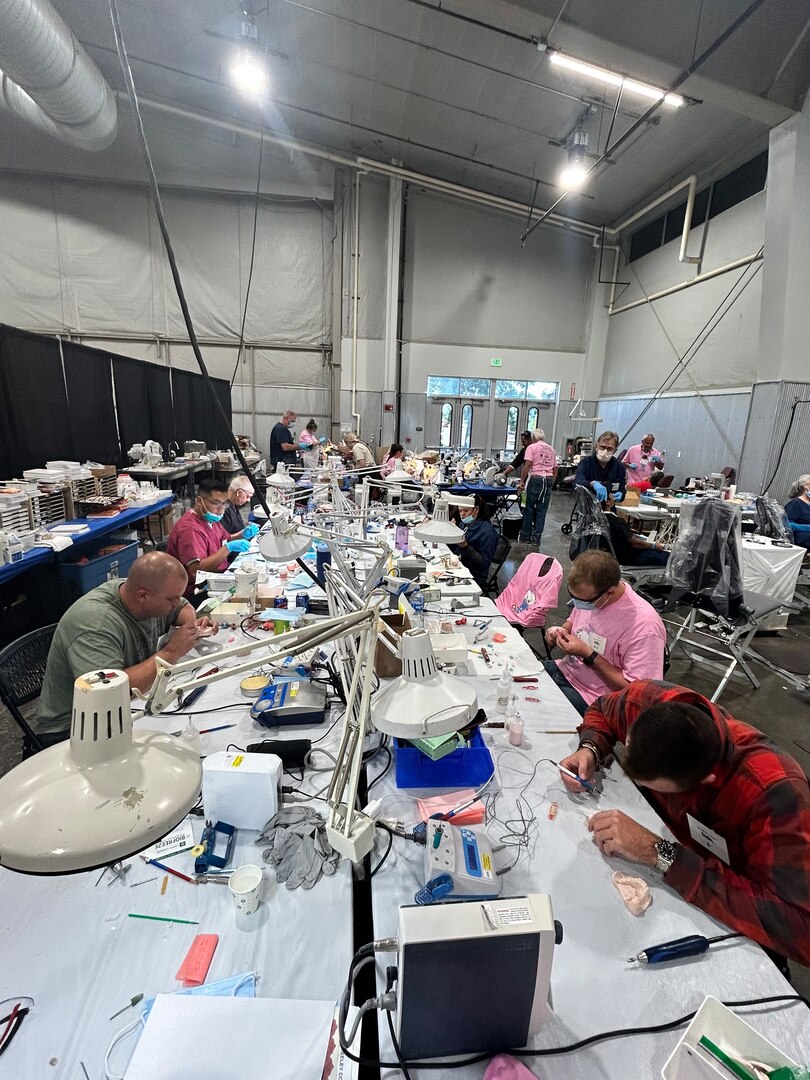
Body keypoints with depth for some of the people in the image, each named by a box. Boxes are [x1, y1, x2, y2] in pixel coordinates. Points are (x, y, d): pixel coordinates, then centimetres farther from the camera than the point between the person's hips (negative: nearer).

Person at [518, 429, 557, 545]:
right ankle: (536, 537, 7)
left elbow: (527, 465, -10)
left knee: (529, 509, 4)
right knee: (542, 510, 7)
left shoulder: (531, 447, 1)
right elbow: (555, 469, 14)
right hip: (549, 479, 5)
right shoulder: (551, 449, 17)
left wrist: (522, 481, -8)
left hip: (535, 478, -4)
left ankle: (526, 537, 9)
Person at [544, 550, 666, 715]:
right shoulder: (587, 594, -7)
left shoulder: (644, 626, -28)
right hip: (564, 669, 7)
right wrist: (561, 631, -7)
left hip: (591, 698, -7)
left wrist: (588, 655, -25)